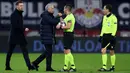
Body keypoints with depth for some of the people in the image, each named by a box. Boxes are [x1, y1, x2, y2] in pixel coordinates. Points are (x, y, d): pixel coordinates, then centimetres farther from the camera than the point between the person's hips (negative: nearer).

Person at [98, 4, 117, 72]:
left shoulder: (113, 17, -10)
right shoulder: (104, 17, 14)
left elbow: (115, 27, -13)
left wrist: (113, 36, -19)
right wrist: (101, 35, 17)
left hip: (110, 35, -7)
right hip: (105, 36, 7)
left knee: (111, 52, 2)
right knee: (103, 51, -5)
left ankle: (113, 67, 13)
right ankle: (104, 67, -7)